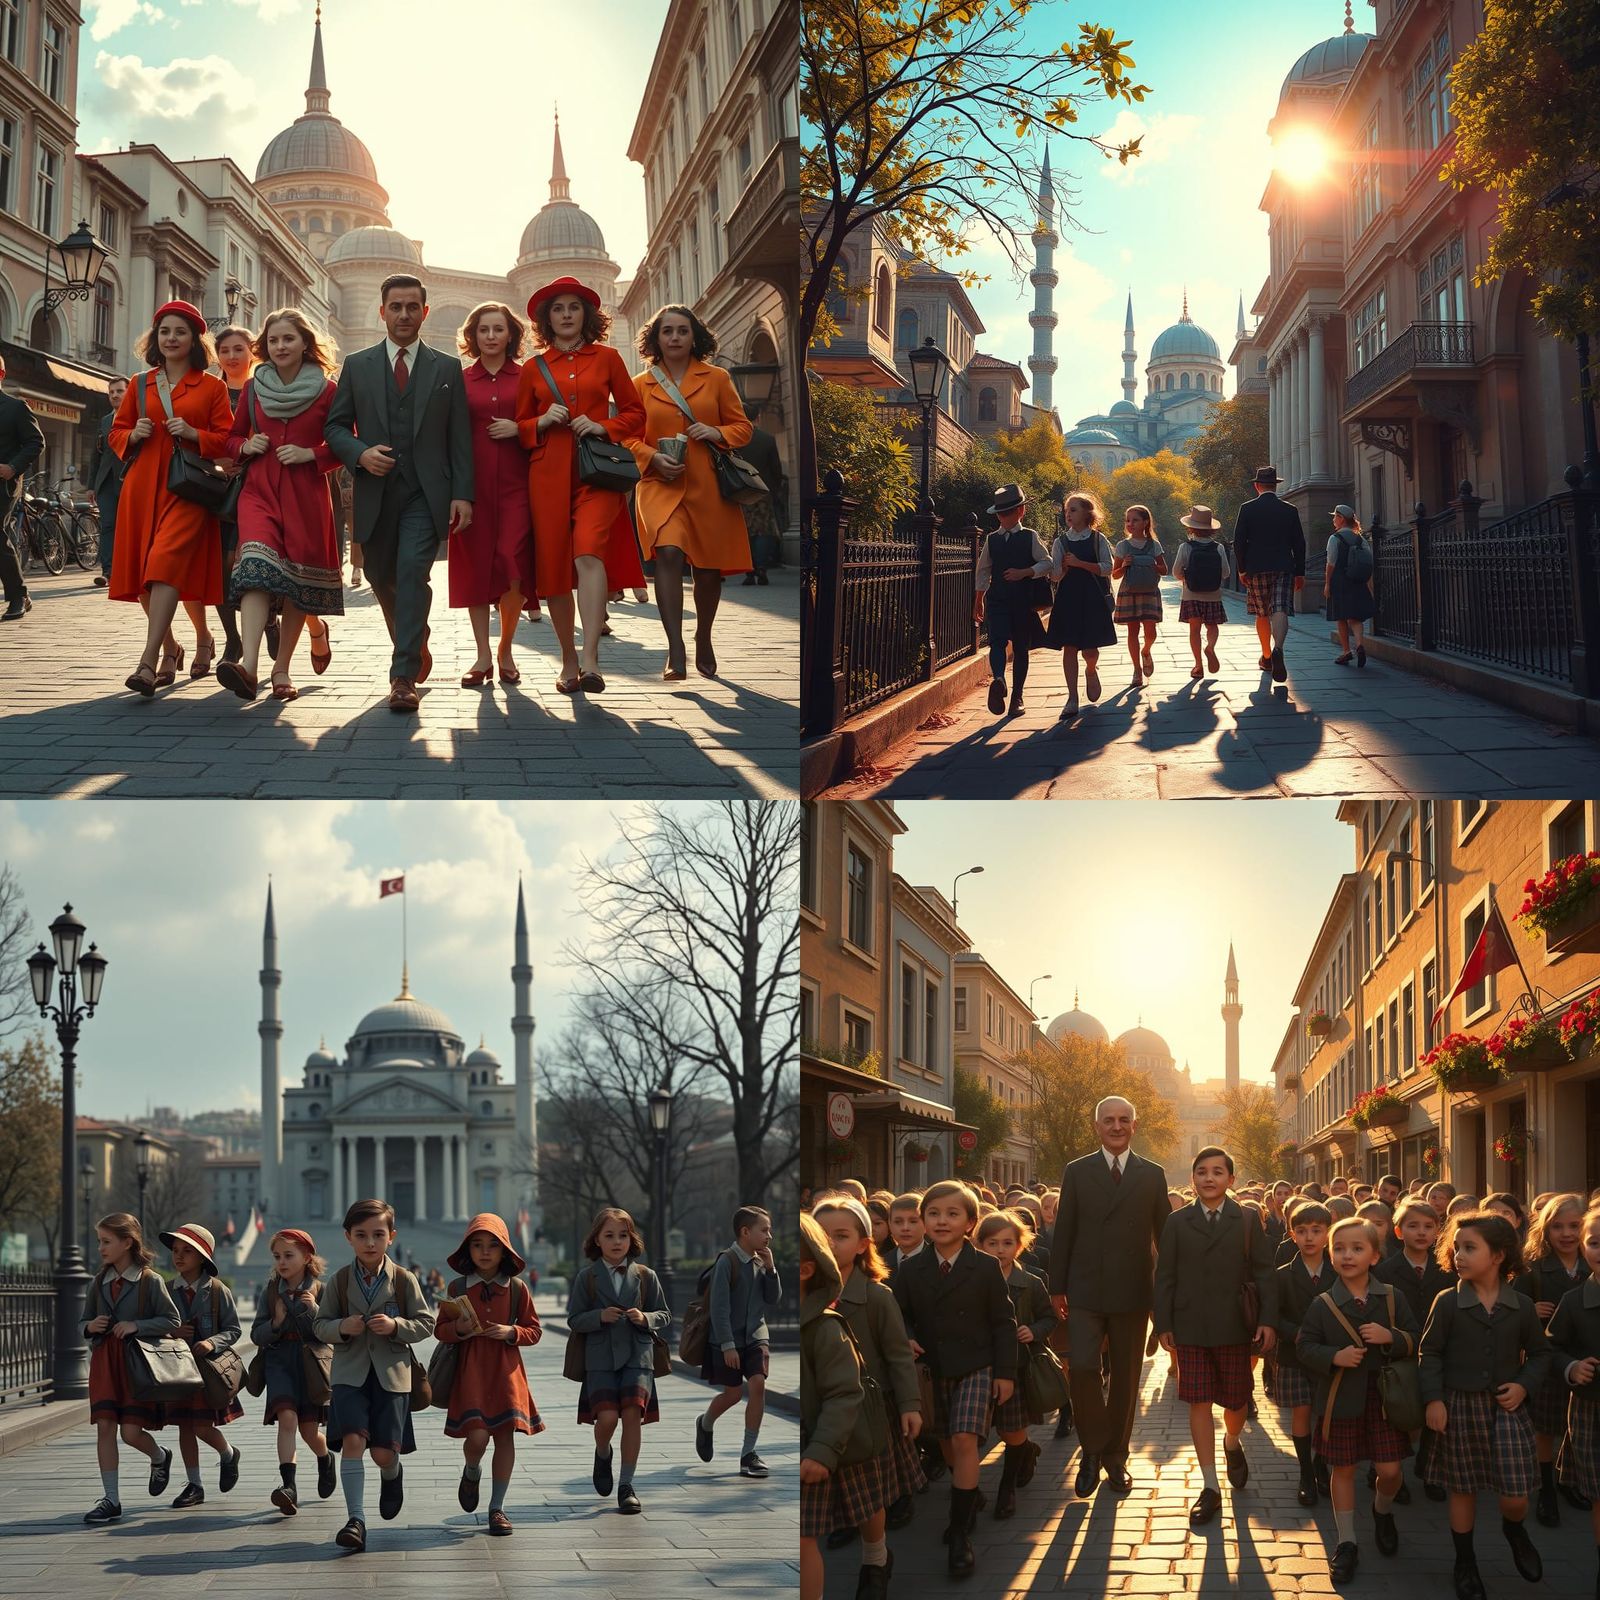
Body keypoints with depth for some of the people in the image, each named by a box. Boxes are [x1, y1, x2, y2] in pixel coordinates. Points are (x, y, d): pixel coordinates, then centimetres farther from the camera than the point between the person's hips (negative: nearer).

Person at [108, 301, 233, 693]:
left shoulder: (212, 387, 6)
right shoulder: (140, 385, 15)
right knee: (143, 573, 3)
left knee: (166, 566, -19)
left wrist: (193, 434, -12)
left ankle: (148, 662, -27)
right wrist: (134, 435, -2)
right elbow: (116, 433, 20)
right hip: (143, 486, 4)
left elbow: (227, 440, 4)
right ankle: (169, 649, 24)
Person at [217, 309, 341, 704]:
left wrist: (310, 454, -11)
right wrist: (246, 446, 0)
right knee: (257, 566, -22)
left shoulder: (327, 390, 2)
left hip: (307, 496, -1)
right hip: (259, 490, 1)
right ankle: (248, 665, -38)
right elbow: (233, 438, 22)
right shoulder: (253, 388, 11)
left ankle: (282, 669, 20)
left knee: (298, 581, 3)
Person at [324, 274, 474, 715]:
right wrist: (360, 453, -11)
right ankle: (415, 642, 38)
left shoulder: (447, 369, 8)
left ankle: (404, 676, -18)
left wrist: (463, 494, -4)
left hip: (425, 492, -2)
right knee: (381, 577, 11)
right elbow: (336, 427, 9)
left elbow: (460, 438, 5)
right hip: (375, 492, 2)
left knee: (413, 572, -16)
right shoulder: (357, 366, 10)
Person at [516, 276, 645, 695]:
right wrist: (543, 422, -3)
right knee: (552, 564, -1)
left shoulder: (606, 359, 10)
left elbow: (634, 412, 12)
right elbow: (520, 428, 17)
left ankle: (590, 659, -30)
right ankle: (568, 660, 14)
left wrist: (603, 427, -6)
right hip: (548, 472, 2)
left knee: (588, 553, -23)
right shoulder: (533, 368, 13)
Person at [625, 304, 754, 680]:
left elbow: (742, 427, 13)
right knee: (669, 553, -25)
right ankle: (675, 652, -28)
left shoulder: (717, 379, 9)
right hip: (661, 485, -2)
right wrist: (653, 458, -8)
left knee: (708, 570, 8)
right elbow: (630, 438, 12)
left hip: (709, 487, 2)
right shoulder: (641, 384, 9)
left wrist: (717, 433, -8)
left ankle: (703, 640, 35)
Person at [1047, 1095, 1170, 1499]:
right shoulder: (1077, 1172, 4)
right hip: (1086, 1292, -1)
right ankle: (1092, 1449, 3)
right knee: (1081, 1366, -15)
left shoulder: (1152, 1176, 6)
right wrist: (1058, 1287, 1)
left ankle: (1115, 1456, 21)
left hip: (1131, 1294, 1)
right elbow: (1063, 1233, 4)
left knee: (1125, 1376, 7)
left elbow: (1166, 1235, 7)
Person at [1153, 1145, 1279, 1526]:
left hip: (1235, 1327, 0)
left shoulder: (1248, 1221, 2)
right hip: (1190, 1328, 0)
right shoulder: (1176, 1222, 5)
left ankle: (1232, 1445, 43)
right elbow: (1165, 1277, 5)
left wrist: (1268, 1320, -9)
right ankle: (1210, 1488, 4)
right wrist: (1163, 1325, -2)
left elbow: (1264, 1273, 0)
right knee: (1199, 1404, -1)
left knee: (1236, 1401, 9)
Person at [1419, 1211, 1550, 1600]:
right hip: (1460, 1406, 0)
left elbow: (1539, 1352, 11)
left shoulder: (1521, 1306, 0)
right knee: (1463, 1489, 9)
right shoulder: (1448, 1302, -5)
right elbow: (1430, 1353, -3)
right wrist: (1432, 1399, -11)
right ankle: (1465, 1564, 25)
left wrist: (1524, 1384, -6)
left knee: (1515, 1495, -5)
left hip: (1507, 1407, 1)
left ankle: (1513, 1529, 30)